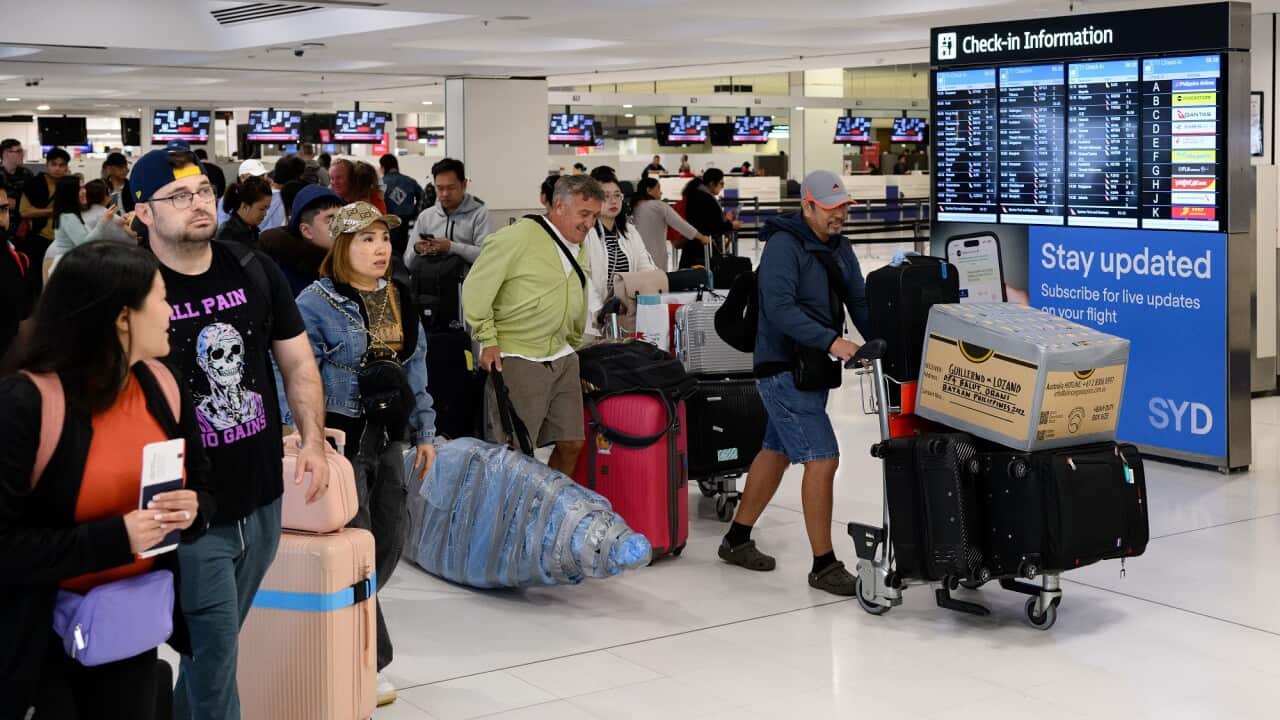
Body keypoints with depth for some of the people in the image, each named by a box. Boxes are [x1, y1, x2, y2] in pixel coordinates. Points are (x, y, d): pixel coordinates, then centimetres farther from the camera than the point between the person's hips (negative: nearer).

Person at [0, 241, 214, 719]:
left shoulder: (161, 385, 1)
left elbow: (203, 490, 12)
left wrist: (191, 511, -11)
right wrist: (115, 538, -28)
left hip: (132, 628, 6)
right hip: (39, 639, -6)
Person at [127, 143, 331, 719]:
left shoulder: (254, 270, 3)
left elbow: (297, 361, 11)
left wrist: (313, 440, 0)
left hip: (262, 500, 5)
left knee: (213, 643, 19)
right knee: (214, 651, -1)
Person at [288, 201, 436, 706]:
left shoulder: (399, 299, 11)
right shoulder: (317, 301, -11)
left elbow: (415, 370, 16)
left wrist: (424, 432, 15)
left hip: (387, 436, 7)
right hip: (342, 436, -7)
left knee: (391, 539, 10)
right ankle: (367, 663, 7)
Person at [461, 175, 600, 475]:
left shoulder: (578, 249, 13)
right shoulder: (519, 237, -13)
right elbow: (476, 287, -13)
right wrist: (489, 341, -13)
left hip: (562, 358, 8)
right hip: (516, 358, -8)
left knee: (571, 444, 8)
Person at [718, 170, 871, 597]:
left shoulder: (839, 248, 10)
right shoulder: (784, 245, -16)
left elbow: (859, 302, 7)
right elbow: (780, 308, -27)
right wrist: (831, 341, -35)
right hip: (784, 369, -9)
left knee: (777, 451, 18)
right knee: (822, 459, -12)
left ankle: (737, 540, 32)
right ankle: (824, 566, -6)